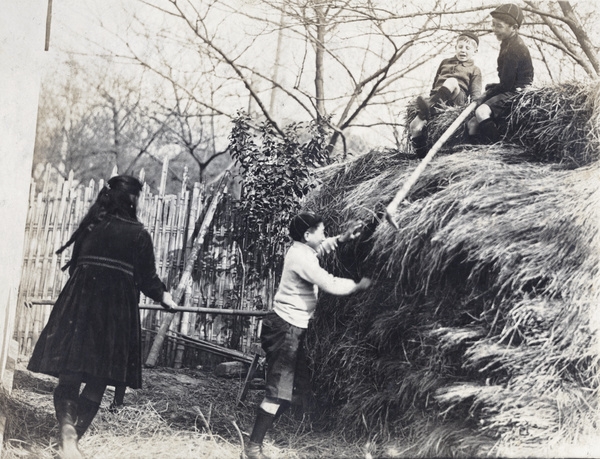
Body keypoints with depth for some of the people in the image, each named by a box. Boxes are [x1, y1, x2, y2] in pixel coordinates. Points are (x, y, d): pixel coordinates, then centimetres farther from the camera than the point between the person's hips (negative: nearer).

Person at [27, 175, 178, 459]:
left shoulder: (90, 227, 9)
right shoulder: (138, 234, -1)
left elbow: (74, 267, 17)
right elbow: (148, 279, 1)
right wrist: (165, 298, 21)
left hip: (77, 307, 3)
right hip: (115, 312, -3)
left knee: (68, 378, 5)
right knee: (97, 383, 9)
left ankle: (67, 435, -16)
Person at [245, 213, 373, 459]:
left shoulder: (301, 250, 10)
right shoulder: (302, 258, -19)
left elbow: (321, 247, 32)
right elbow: (330, 284, -21)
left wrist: (343, 238, 18)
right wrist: (359, 285, -6)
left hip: (292, 328, 11)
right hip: (286, 328, -11)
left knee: (297, 386, 16)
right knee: (278, 391, -9)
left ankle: (262, 433, 22)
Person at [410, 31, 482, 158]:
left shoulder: (474, 70, 22)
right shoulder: (445, 62, 34)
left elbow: (476, 93, 12)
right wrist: (431, 96, 21)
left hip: (457, 99, -3)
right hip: (436, 98, 4)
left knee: (452, 81, -40)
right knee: (415, 126, -25)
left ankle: (429, 105, -55)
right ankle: (421, 154, -25)